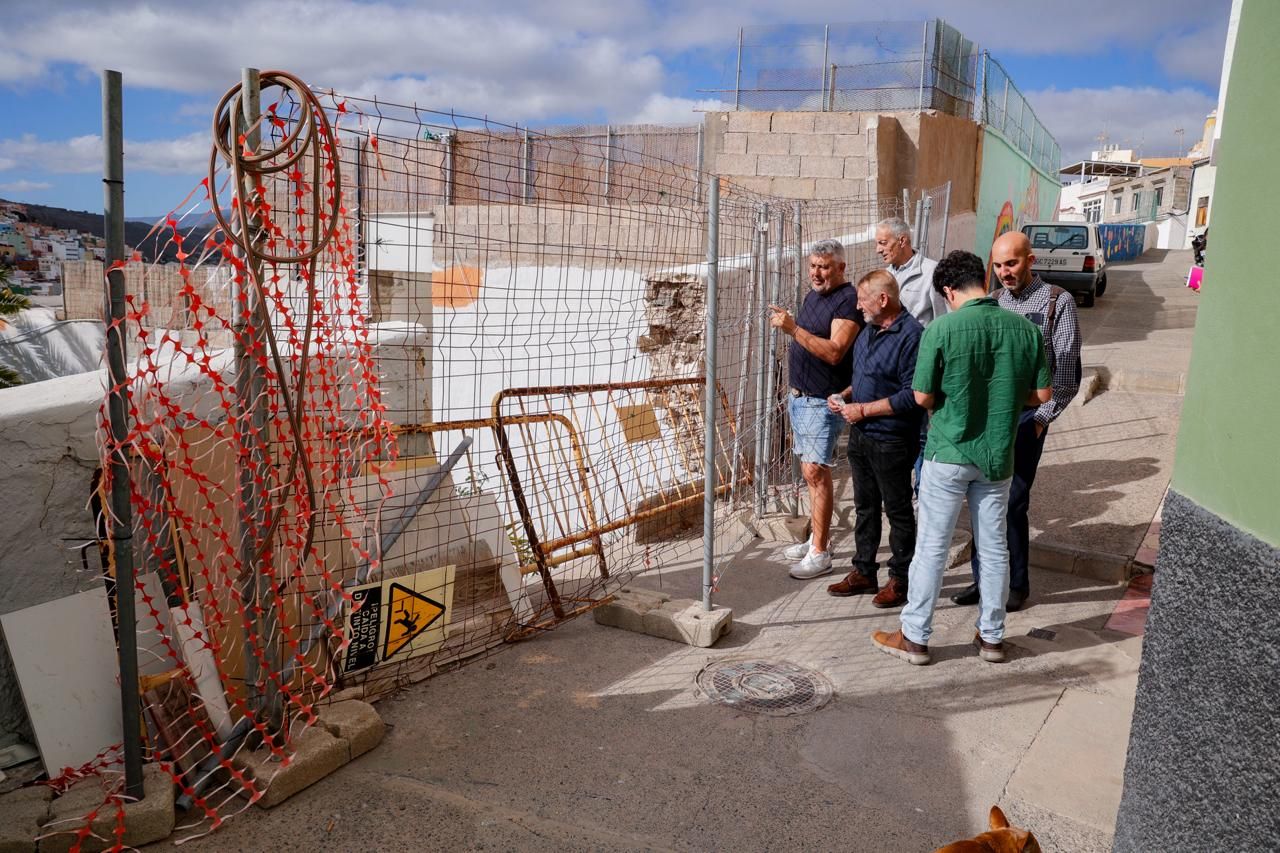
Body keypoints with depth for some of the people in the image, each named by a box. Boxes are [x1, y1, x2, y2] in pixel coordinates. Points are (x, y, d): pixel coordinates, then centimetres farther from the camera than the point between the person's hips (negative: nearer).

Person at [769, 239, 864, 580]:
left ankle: (820, 554, -4)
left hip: (824, 401, -9)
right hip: (800, 396, 9)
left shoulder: (848, 300, -14)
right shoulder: (811, 296, 14)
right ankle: (818, 538, 26)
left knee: (816, 472, -10)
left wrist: (794, 328, -28)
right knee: (810, 472, 14)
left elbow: (834, 352, -24)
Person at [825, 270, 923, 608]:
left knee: (898, 510, 6)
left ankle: (900, 580, 19)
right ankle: (864, 573, 30)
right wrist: (844, 396, 4)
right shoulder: (869, 330, 10)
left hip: (892, 441, -9)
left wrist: (864, 409, -19)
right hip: (860, 435, 9)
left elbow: (912, 396, -23)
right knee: (865, 506, 17)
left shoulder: (911, 335, -19)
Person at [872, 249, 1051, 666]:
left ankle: (914, 637, 16)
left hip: (949, 453, -4)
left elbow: (923, 397, -12)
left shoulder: (941, 329, -15)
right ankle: (991, 635, 27)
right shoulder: (1026, 329, -3)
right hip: (998, 456, 4)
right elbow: (1041, 394, 3)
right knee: (994, 547, 15)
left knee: (931, 548, 6)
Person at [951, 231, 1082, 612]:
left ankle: (1017, 584, 14)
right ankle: (983, 578, 19)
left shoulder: (1057, 302, -3)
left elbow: (1067, 370, -5)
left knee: (1012, 504, -3)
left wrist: (1042, 418, -10)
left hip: (1026, 414, -5)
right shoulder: (993, 302, 11)